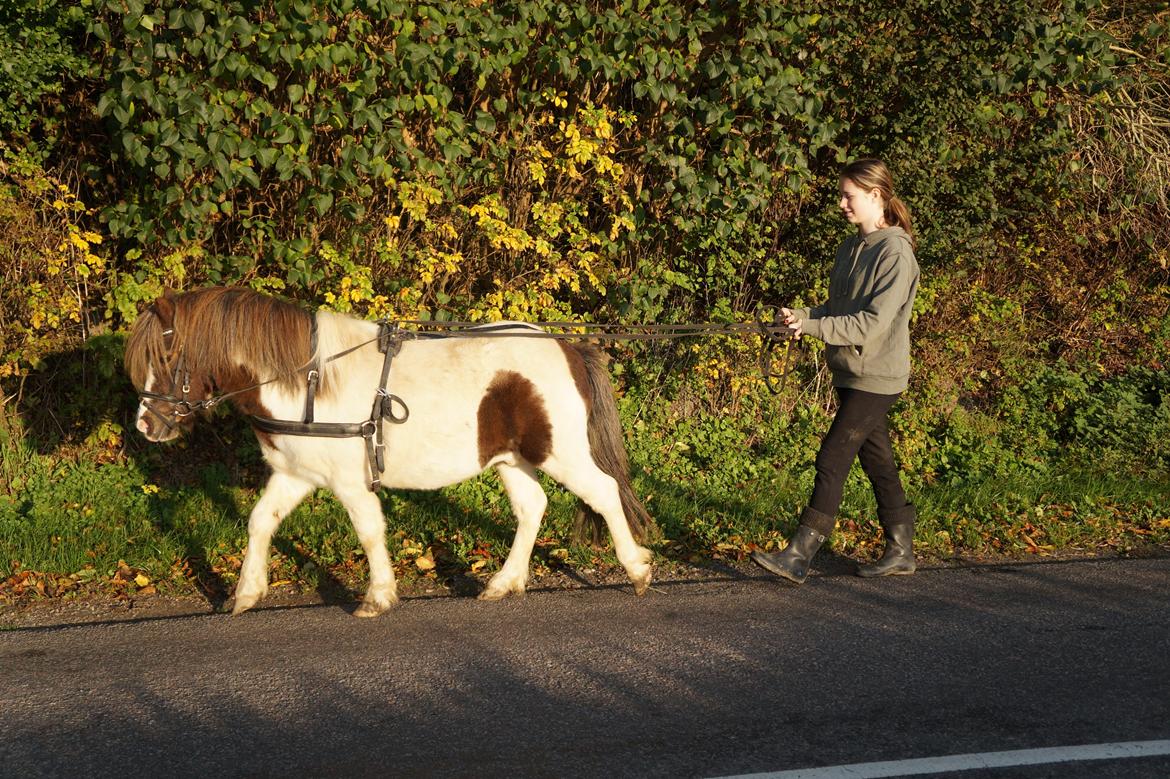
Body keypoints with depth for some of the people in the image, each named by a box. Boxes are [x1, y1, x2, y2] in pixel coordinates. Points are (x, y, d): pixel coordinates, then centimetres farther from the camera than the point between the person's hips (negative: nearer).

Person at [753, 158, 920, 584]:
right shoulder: (851, 247, 12)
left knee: (832, 458, -10)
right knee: (877, 461, 13)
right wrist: (804, 317, -4)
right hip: (850, 373, 9)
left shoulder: (895, 253, -16)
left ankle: (799, 556, -10)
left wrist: (811, 325, -23)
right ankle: (900, 551, 22)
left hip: (876, 376, -9)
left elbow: (873, 322, -22)